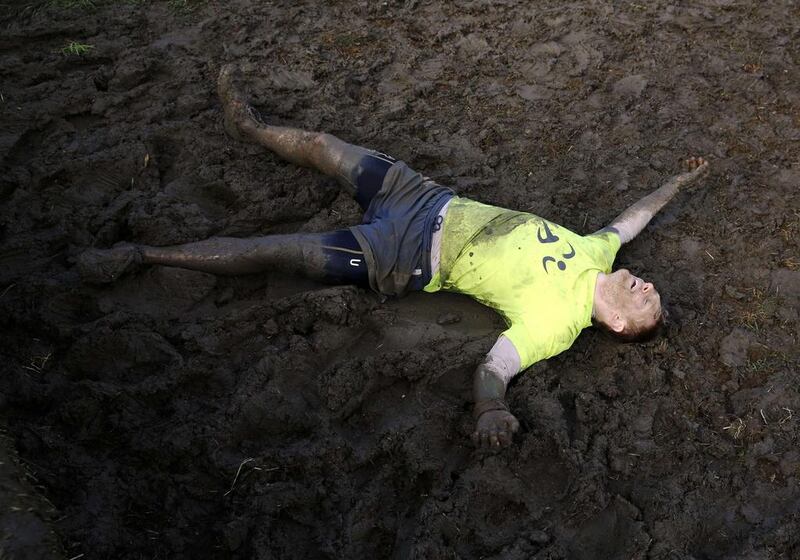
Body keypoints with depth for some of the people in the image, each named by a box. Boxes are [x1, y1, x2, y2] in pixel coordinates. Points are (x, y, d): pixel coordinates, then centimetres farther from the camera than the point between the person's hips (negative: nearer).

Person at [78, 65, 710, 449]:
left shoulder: (555, 321, -20)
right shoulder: (595, 254, -2)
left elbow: (493, 368, -31)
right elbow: (627, 222, 19)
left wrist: (491, 410, -51)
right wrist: (676, 184, 23)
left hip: (408, 259, -7)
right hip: (437, 203, 7)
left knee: (275, 250, -10)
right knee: (326, 144, 16)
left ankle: (145, 255, 8)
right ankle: (250, 125, 46)